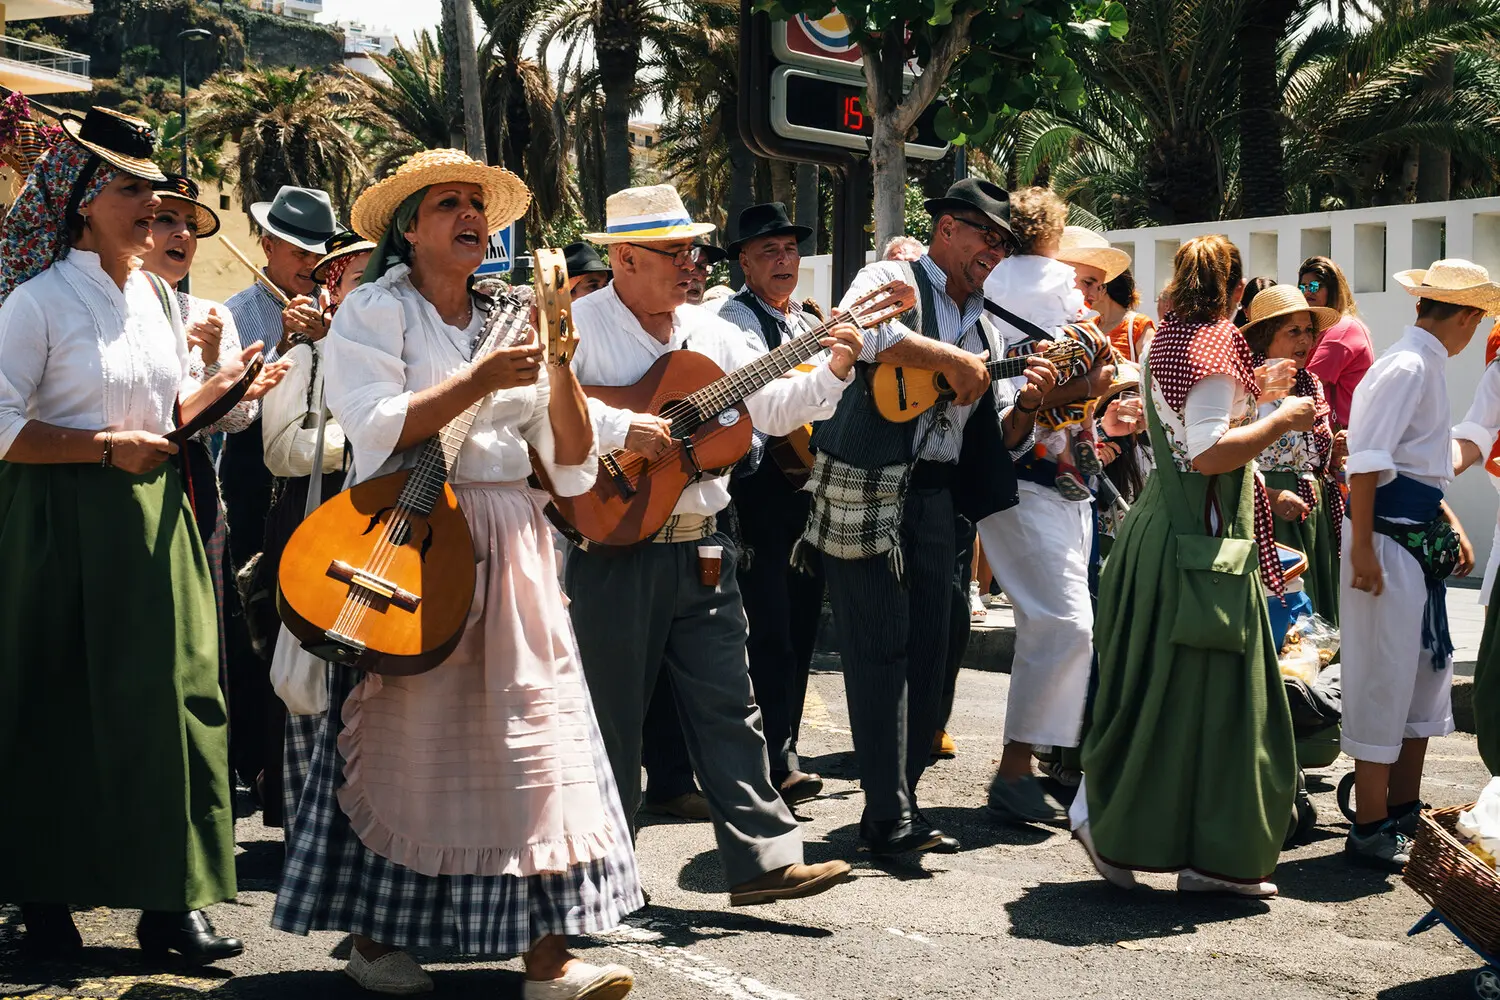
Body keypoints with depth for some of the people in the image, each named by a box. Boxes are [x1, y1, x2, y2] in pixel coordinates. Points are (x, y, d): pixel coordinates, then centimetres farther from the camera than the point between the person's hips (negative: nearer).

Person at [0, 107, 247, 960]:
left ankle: (171, 898, 8)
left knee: (174, 693, 1)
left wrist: (218, 387, 3)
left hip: (153, 519, 6)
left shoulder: (159, 298, 12)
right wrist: (109, 447, -17)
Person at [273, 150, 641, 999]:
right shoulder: (376, 310, 3)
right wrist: (481, 381, -18)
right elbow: (376, 427, -14)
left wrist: (561, 367, -3)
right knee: (404, 737, 0)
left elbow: (573, 467, 11)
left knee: (536, 733, -2)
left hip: (509, 543, 5)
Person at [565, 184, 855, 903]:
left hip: (701, 547, 5)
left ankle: (763, 857, 6)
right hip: (615, 552, -5)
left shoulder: (710, 331, 12)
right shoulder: (578, 325, -6)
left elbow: (772, 407, 11)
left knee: (727, 707, 4)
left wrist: (832, 372, -4)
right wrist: (620, 427, -26)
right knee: (610, 713, 6)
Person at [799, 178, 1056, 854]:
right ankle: (890, 818, -5)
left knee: (926, 654, 7)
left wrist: (1028, 404, 0)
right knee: (881, 650, -7)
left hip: (938, 498, 7)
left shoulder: (981, 325, 20)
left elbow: (994, 438, 21)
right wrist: (954, 360, -18)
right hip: (868, 491, -7)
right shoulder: (893, 280, 0)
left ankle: (898, 806, 16)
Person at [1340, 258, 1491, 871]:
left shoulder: (1428, 367, 17)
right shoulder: (1406, 367, -14)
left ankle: (1405, 813, 26)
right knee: (1383, 679, -5)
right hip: (1391, 541, -10)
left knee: (1425, 673, 16)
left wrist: (1450, 527, 17)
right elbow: (1367, 461, -21)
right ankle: (1371, 829, 2)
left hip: (1422, 541, 10)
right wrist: (1362, 547, -24)